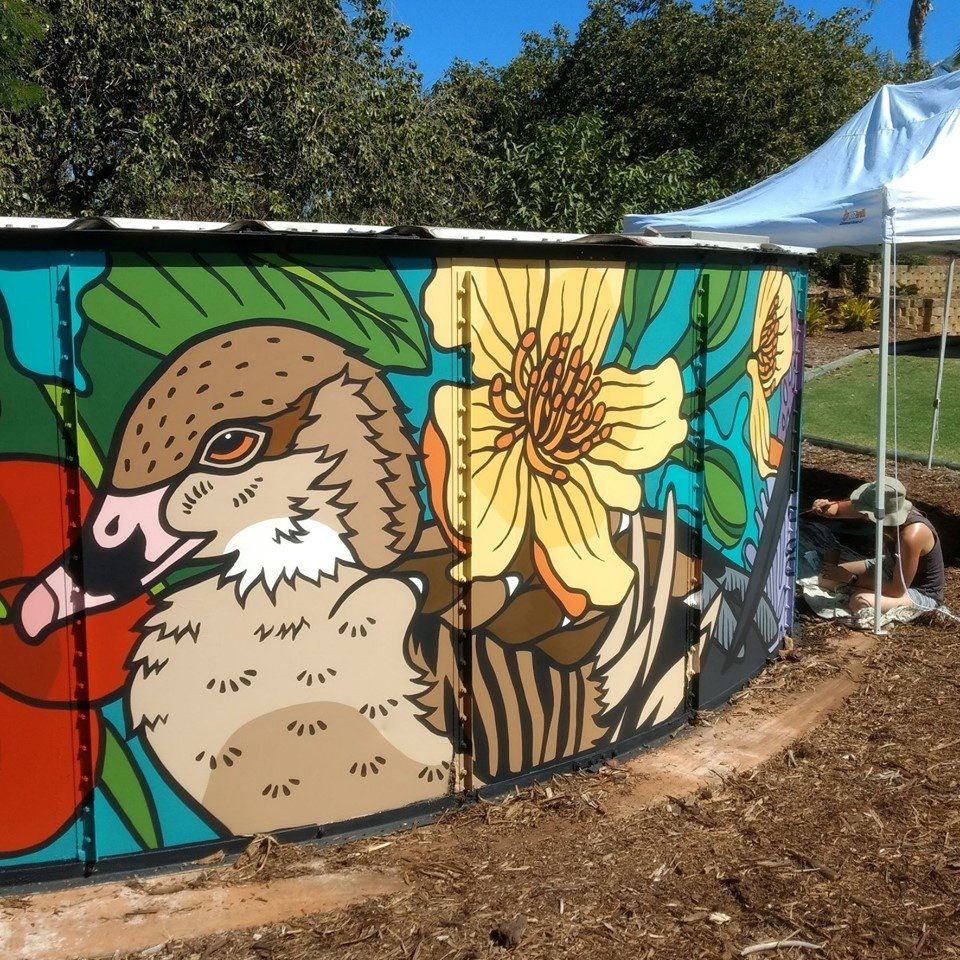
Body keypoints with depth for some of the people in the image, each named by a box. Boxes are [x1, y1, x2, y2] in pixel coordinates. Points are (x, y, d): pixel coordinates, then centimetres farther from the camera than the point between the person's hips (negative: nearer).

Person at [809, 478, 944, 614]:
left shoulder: (911, 535, -38)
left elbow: (897, 590, -30)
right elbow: (838, 509, -2)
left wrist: (851, 579, -25)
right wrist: (824, 508, -27)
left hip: (924, 593, -7)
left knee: (860, 602, -32)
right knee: (829, 573, 4)